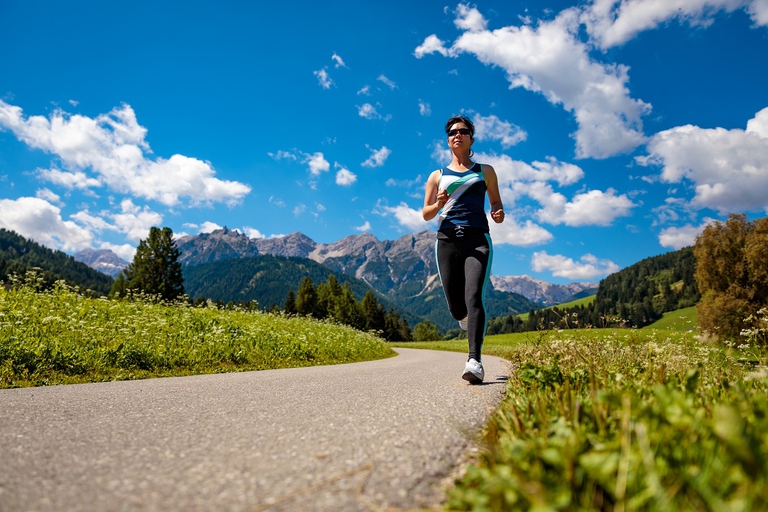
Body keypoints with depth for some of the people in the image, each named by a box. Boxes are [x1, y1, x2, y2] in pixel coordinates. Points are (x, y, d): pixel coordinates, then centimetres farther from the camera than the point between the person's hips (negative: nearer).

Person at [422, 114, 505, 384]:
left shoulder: (485, 171, 17)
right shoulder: (438, 176, 18)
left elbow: (496, 202, 22)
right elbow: (426, 214, 14)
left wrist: (498, 214, -2)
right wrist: (438, 204, -9)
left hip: (477, 240, -1)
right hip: (447, 240, 2)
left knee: (474, 297, -22)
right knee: (456, 307, 1)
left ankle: (475, 361, -28)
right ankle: (469, 319, 38)